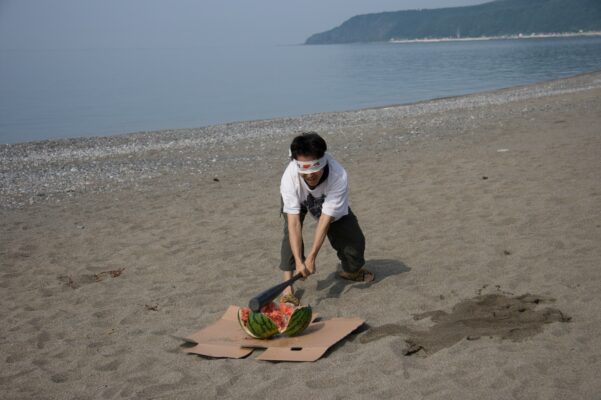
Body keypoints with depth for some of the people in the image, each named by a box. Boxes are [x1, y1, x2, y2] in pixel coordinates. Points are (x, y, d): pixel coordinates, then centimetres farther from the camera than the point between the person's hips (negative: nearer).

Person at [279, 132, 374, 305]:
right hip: (299, 200, 0)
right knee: (291, 230, -29)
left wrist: (311, 257, -41)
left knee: (353, 240, -2)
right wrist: (299, 261, -47)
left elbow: (325, 220, -40)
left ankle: (351, 271, 34)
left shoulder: (339, 176, -43)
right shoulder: (289, 177, -42)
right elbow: (294, 223, -42)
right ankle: (287, 287, -22)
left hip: (332, 206, 1)